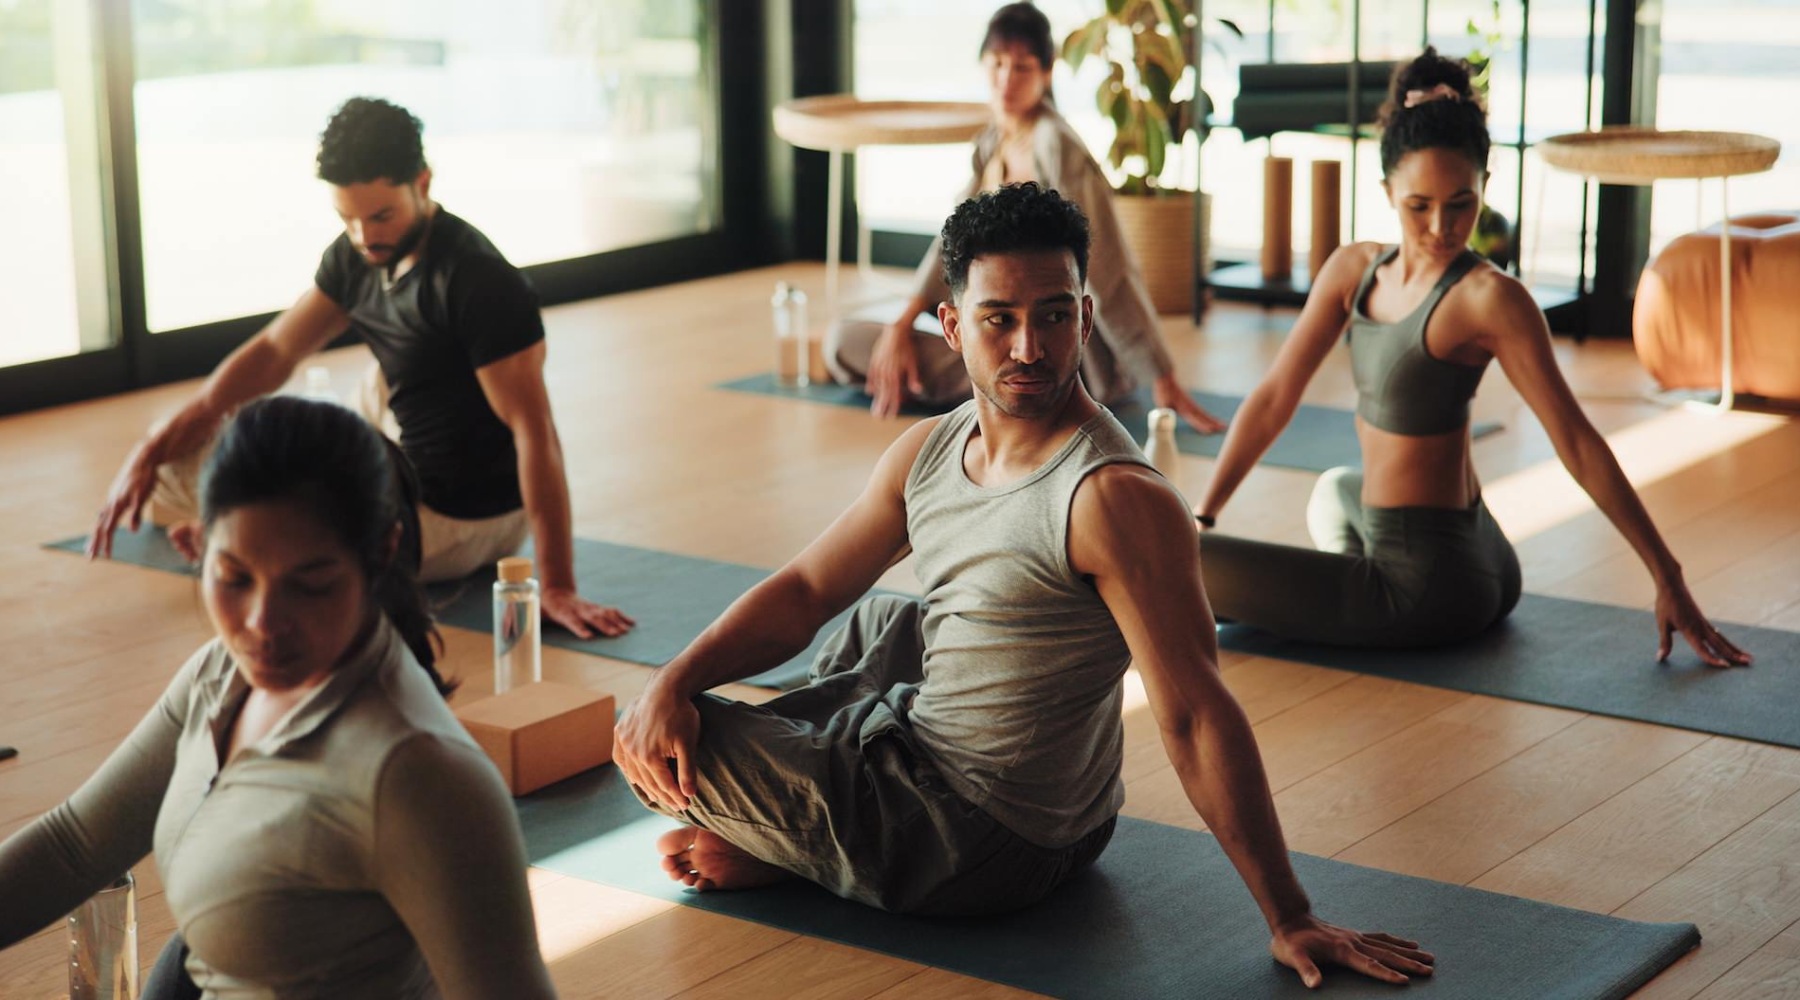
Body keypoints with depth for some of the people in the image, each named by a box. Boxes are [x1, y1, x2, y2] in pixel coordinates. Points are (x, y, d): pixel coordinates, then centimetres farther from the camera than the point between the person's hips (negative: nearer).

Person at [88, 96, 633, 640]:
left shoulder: (480, 282, -24)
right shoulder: (359, 255, 1)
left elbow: (534, 431, -26)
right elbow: (274, 351, 9)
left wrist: (558, 588, -30)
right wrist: (152, 448, 1)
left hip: (458, 526, -8)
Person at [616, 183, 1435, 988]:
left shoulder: (1115, 498, -26)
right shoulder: (928, 451, 0)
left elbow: (1196, 718, -27)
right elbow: (804, 591, 7)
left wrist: (1288, 919, -25)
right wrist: (675, 681, -10)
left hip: (991, 850, -8)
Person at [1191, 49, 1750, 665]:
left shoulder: (1488, 298, -20)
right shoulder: (1354, 271, 1)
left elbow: (1577, 442, -19)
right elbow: (1274, 397, 5)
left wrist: (1668, 580, -19)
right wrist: (1202, 518, 2)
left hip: (1426, 589, -9)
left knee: (1183, 569, -8)